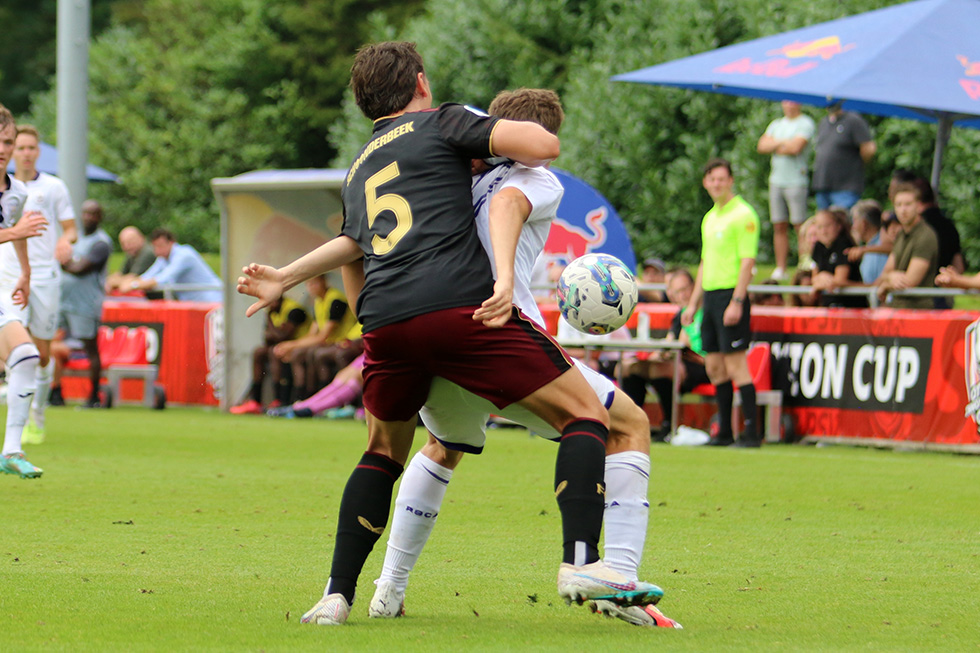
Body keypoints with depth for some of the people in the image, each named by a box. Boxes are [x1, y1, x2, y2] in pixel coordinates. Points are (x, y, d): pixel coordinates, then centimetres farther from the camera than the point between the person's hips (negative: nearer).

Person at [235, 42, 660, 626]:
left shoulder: (358, 171, 31)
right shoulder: (443, 123, 13)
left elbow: (351, 249, 36)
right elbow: (544, 146, 3)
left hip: (385, 320, 6)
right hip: (461, 306, -6)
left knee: (385, 450, 27)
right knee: (586, 414, 2)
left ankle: (337, 596, 17)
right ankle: (581, 562, -16)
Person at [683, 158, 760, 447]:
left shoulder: (742, 214, -8)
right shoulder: (709, 218, 18)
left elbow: (747, 261, -15)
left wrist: (737, 302, -21)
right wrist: (693, 304, 21)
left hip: (731, 294, -8)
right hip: (710, 295, 8)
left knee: (736, 365, -10)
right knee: (715, 367, 9)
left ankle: (752, 432, -8)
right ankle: (724, 432, 15)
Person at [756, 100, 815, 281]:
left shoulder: (805, 123, -3)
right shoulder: (776, 124, 18)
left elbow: (796, 147, -16)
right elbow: (761, 146, 7)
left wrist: (774, 146, 0)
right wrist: (781, 143, -8)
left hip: (796, 181, -6)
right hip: (776, 180, 6)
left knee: (800, 226, -9)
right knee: (779, 226, 5)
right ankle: (780, 269, 7)